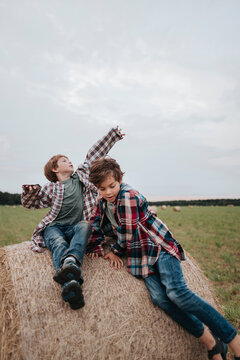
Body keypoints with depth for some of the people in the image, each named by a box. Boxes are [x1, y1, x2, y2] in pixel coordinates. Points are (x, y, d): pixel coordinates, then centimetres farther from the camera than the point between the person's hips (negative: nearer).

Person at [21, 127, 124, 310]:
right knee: (59, 244, -33)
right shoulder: (50, 189, 19)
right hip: (54, 227, -1)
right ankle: (71, 284, -59)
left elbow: (95, 153, 24)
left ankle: (71, 261, -60)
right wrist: (30, 192, -2)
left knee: (84, 226, -33)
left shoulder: (81, 176, 23)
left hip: (75, 228, 1)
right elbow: (30, 204, 23)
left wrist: (114, 134, 26)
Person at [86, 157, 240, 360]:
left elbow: (127, 234, -15)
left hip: (160, 248, -6)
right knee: (159, 297, -18)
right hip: (141, 255, 6)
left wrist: (116, 252, 0)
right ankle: (209, 342, -6)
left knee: (176, 291, -25)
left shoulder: (128, 196, -18)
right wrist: (95, 247, 9)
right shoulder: (102, 201, 8)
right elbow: (96, 225, 21)